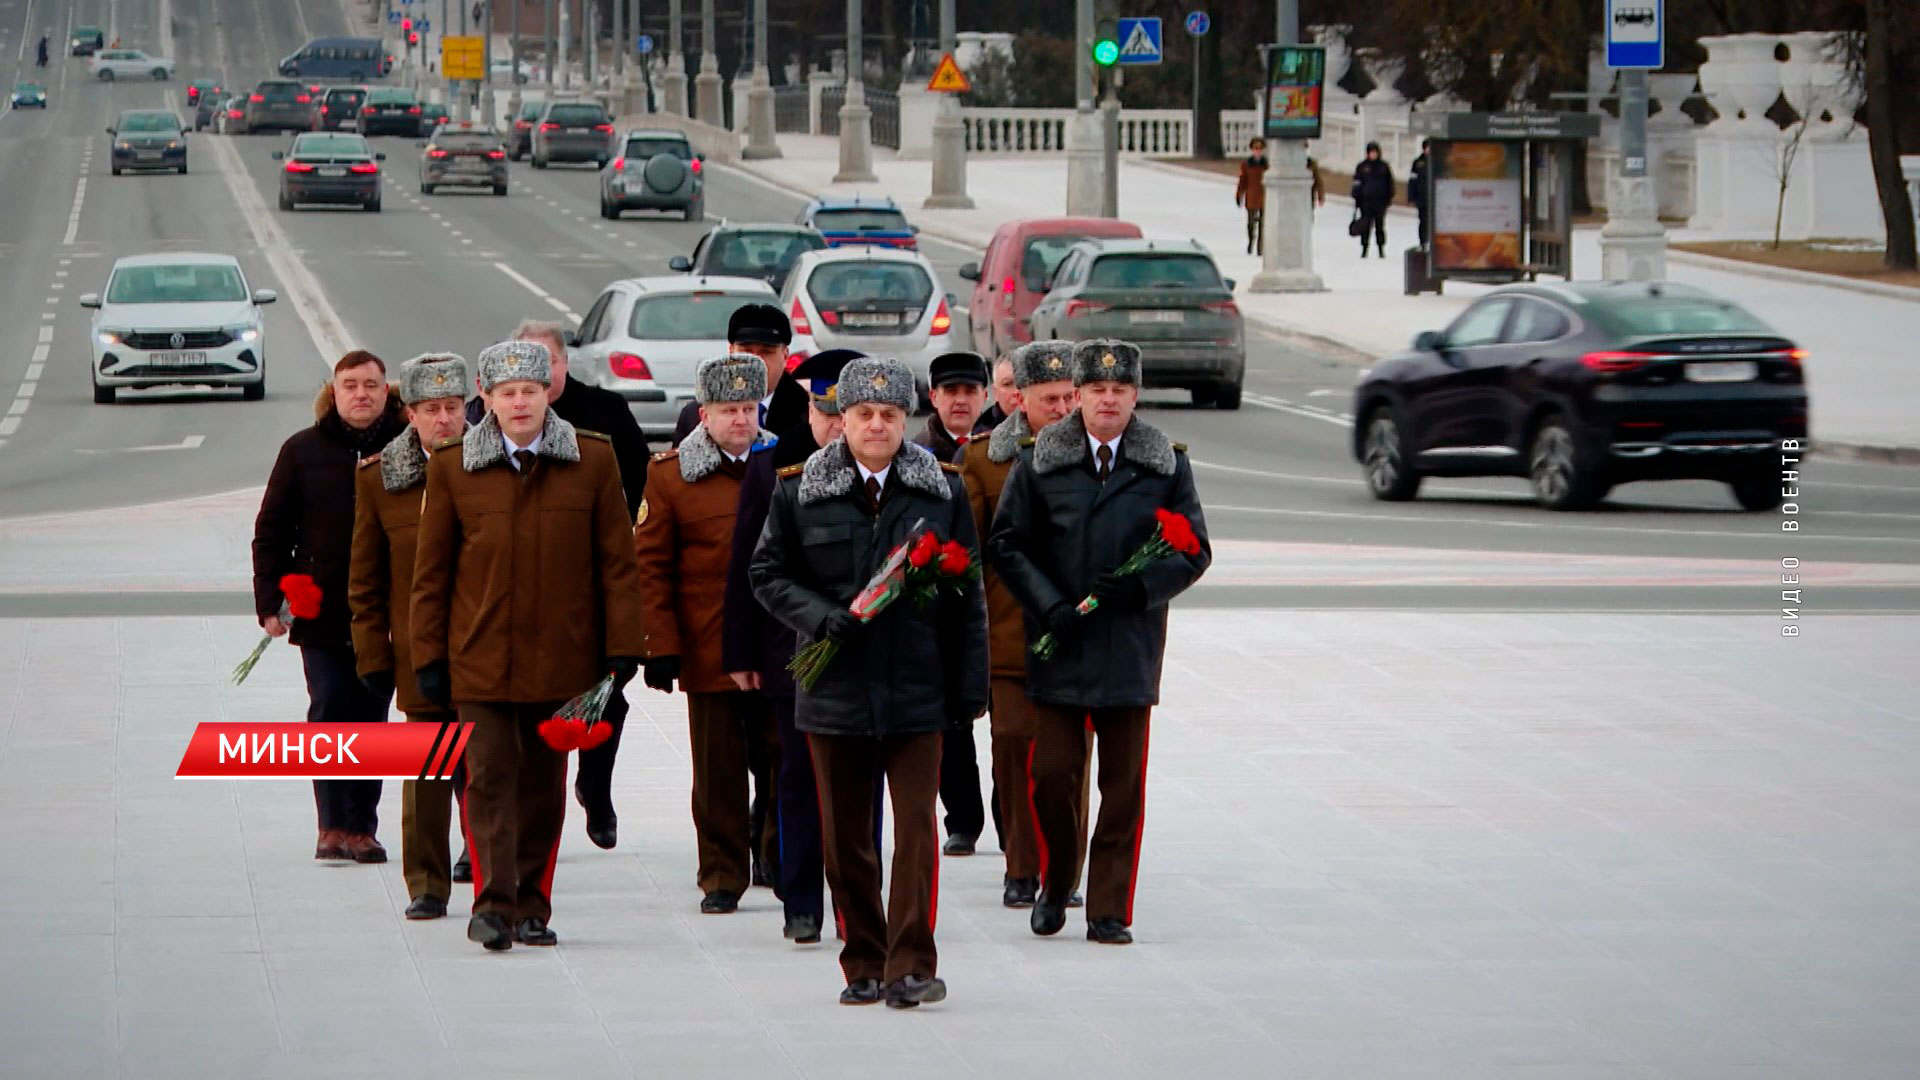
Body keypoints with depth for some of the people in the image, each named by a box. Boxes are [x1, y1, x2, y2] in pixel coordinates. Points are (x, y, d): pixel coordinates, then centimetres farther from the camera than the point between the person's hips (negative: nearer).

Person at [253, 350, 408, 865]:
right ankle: (332, 827, -3)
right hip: (322, 612, 0)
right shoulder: (304, 451, 4)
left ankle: (362, 829, 10)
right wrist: (269, 602, -1)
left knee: (371, 718, 5)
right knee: (329, 711, -5)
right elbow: (272, 530, 6)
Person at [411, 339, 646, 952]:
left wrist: (622, 647, 0)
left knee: (544, 784, 8)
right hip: (480, 657, -1)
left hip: (561, 656, 1)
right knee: (489, 777, -9)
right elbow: (431, 571, 6)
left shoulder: (593, 461, 2)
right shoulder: (452, 467, 1)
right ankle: (492, 905, -10)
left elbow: (618, 562, 4)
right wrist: (429, 655, 3)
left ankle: (531, 907, 17)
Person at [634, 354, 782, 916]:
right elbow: (651, 566, 1)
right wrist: (660, 646, -6)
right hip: (709, 652, -1)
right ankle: (722, 878, 12)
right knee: (718, 773, 3)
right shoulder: (670, 474, 1)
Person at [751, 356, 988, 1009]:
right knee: (845, 837, 6)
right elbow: (767, 574, 7)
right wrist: (820, 617, -11)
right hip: (834, 687, 1)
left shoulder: (943, 490, 6)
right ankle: (864, 965, 16)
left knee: (915, 826, -8)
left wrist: (970, 684, 4)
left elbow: (966, 594, 8)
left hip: (916, 688, -1)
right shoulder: (798, 491, 4)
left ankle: (912, 965, -6)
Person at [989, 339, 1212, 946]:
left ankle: (1109, 911, 9)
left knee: (1123, 784, 2)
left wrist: (1140, 586, -12)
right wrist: (1049, 606, -11)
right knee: (1052, 774, -1)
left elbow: (1194, 551, 6)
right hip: (1058, 647, 0)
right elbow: (1007, 544, 3)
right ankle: (1055, 883, 22)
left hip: (1130, 647, 1)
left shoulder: (1166, 467, 6)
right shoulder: (1039, 463, 4)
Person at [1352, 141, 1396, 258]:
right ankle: (1364, 248, 8)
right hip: (1366, 201, 0)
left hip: (1380, 200, 0)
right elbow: (1357, 184, 4)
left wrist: (1390, 198, 6)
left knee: (1380, 224, 4)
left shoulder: (1384, 166, 5)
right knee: (1365, 225, -1)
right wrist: (1356, 200, 0)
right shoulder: (1362, 167, 2)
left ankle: (1381, 248, 13)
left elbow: (1389, 183, 11)